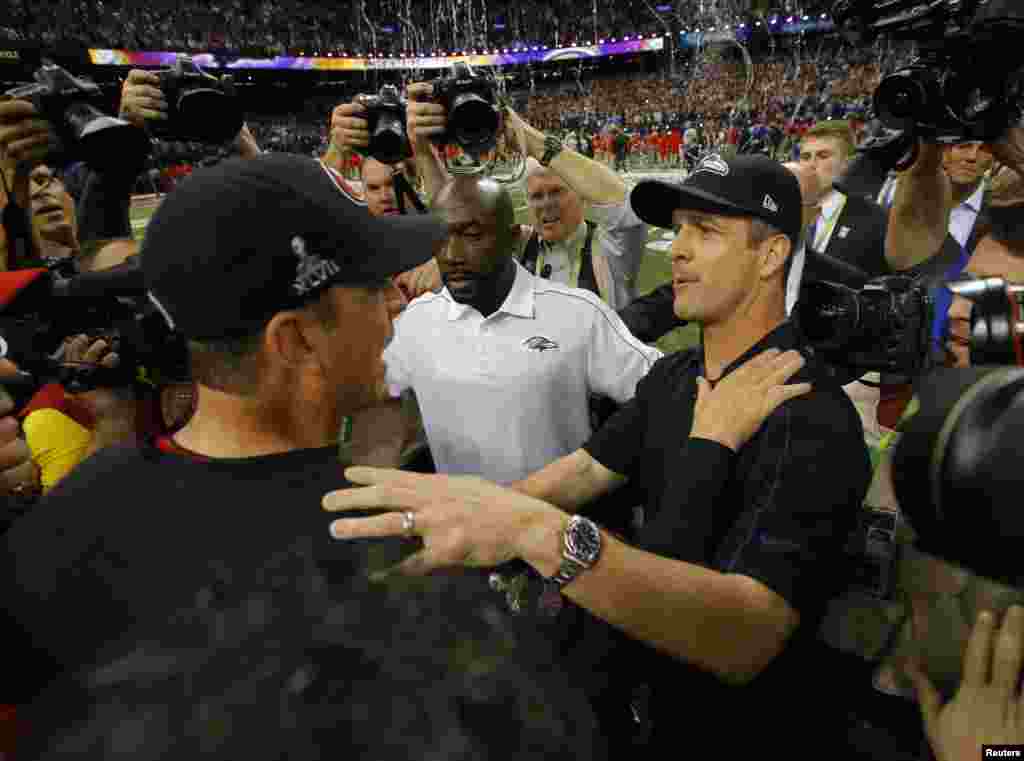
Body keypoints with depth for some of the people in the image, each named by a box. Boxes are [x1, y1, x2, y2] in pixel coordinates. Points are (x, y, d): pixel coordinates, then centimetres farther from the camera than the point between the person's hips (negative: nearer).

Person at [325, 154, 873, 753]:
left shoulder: (814, 423, -28)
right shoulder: (671, 375, -2)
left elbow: (745, 636, -38)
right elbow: (585, 469, 1)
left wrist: (541, 534, -51)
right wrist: (491, 513, -13)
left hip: (746, 724, -5)